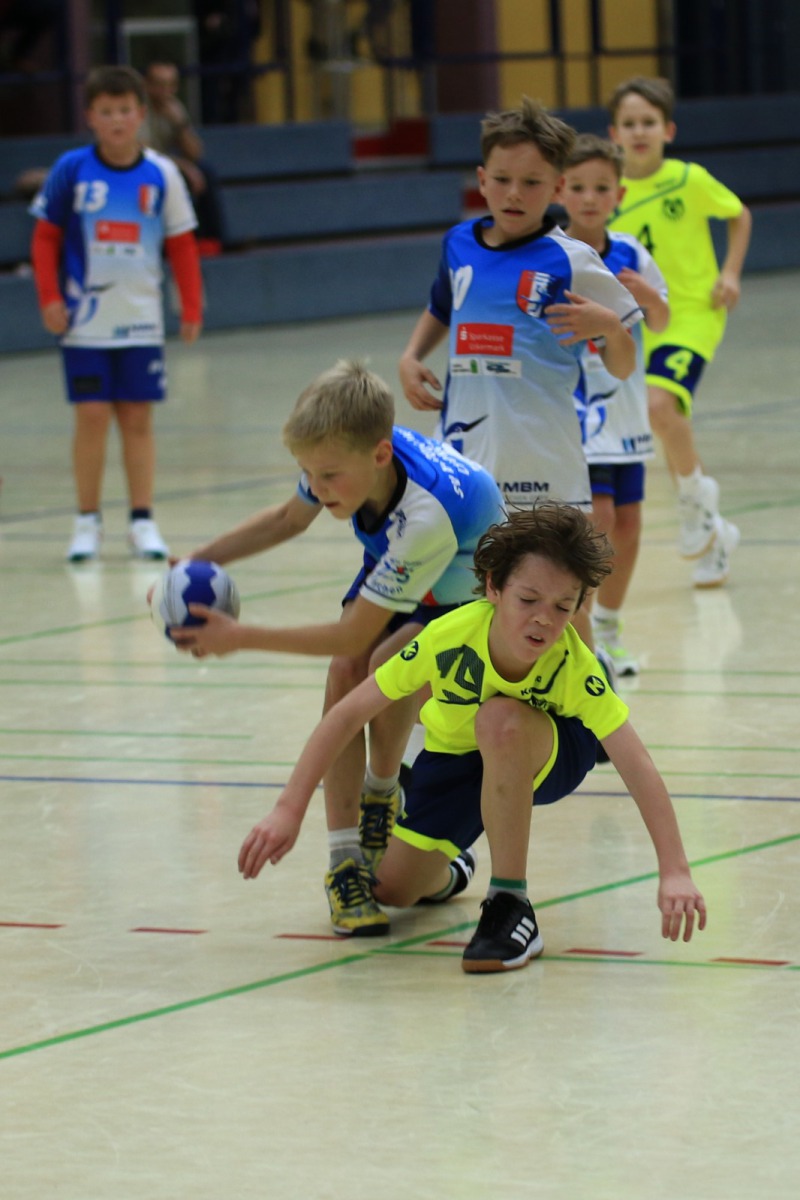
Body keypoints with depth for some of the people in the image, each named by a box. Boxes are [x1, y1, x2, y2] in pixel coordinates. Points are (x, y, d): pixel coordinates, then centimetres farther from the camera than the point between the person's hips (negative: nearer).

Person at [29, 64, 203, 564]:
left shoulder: (161, 174, -1)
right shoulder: (72, 170, -4)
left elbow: (182, 245, 5)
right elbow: (46, 237, 2)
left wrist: (192, 308, 3)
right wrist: (50, 298, -5)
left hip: (141, 321, 1)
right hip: (85, 321, -1)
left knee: (138, 418, 3)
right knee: (91, 416, -2)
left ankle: (143, 520, 10)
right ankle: (88, 520, 8)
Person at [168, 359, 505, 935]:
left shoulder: (425, 514, -44)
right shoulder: (348, 455, -24)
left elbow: (354, 634, -35)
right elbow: (289, 519, 2)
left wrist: (241, 638, -30)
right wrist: (198, 562, -7)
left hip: (477, 591, -6)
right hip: (394, 570, 6)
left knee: (389, 664, -32)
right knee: (344, 676, -19)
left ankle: (381, 790, -2)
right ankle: (344, 863, -16)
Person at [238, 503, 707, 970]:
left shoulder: (575, 667, -35)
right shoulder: (449, 637, -33)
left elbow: (637, 765, -40)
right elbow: (348, 714, -26)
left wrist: (675, 872, -50)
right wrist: (289, 810, -31)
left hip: (546, 756, -3)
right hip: (455, 753, 3)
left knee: (500, 719, -37)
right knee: (393, 889, 0)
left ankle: (510, 906, -27)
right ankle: (443, 870, 41)